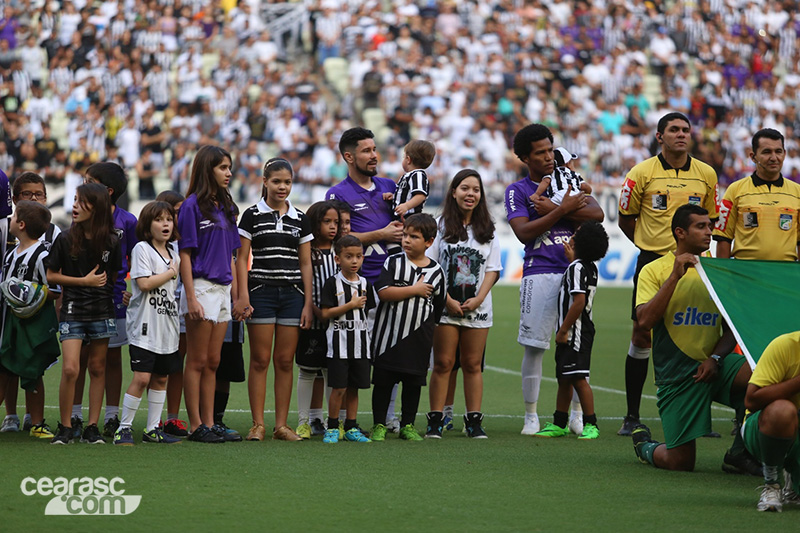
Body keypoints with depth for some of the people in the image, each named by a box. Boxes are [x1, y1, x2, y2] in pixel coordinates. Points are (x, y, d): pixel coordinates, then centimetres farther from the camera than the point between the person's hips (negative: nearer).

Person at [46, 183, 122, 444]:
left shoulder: (111, 242, 1)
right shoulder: (65, 239, -3)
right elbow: (51, 276, 1)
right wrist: (84, 281, -5)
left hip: (102, 312, 2)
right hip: (73, 312, -2)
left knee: (97, 368, 6)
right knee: (70, 369, -12)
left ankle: (92, 427, 13)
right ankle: (65, 427, 0)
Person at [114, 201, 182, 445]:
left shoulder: (174, 256, 16)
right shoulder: (142, 249, -5)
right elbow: (144, 283, -16)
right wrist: (171, 272, -7)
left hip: (167, 327, 7)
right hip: (145, 326, -7)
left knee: (160, 378, 9)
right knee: (142, 378, -11)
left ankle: (152, 429, 16)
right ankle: (124, 428, -3)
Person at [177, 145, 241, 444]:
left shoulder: (226, 207, 14)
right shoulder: (193, 206, -8)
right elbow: (185, 254, -10)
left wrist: (236, 294, 13)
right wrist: (191, 298, -16)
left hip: (222, 288, 7)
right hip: (201, 287, -7)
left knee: (213, 362, 9)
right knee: (197, 362, -2)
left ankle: (209, 424, 11)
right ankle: (196, 427, 0)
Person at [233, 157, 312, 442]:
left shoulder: (301, 219, 10)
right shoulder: (252, 215, 1)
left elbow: (306, 263, 11)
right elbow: (241, 259, -1)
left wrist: (308, 303, 5)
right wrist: (243, 296, -10)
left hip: (292, 294, 3)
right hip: (261, 292, -3)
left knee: (285, 360, 3)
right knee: (260, 360, -3)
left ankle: (282, 425, 6)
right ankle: (257, 425, -1)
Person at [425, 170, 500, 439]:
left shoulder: (487, 230, 9)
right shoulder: (441, 226, 2)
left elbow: (492, 269, 6)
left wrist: (478, 299, -8)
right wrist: (448, 300, -10)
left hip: (477, 307, 2)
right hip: (446, 306, -2)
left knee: (472, 364, 5)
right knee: (443, 363, -2)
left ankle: (474, 421, 8)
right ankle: (436, 420, 1)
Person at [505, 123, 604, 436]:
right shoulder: (517, 191, 7)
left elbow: (597, 214, 0)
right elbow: (523, 232, -8)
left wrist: (554, 209, -9)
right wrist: (563, 210, -13)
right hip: (540, 273, -3)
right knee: (534, 346, -5)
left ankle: (577, 414, 13)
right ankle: (531, 416, 5)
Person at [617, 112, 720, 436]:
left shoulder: (706, 174, 6)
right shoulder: (642, 173, -2)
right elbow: (625, 220, 8)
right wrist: (653, 246, 10)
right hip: (652, 263, -2)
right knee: (641, 336, -1)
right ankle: (632, 416, 6)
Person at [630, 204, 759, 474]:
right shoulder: (654, 270, 0)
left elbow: (731, 328, 11)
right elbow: (645, 320, -15)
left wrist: (716, 358, -8)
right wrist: (675, 276, -19)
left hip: (714, 366, 3)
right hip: (676, 373, -3)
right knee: (681, 462, -8)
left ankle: (739, 454, -10)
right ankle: (643, 443, 28)